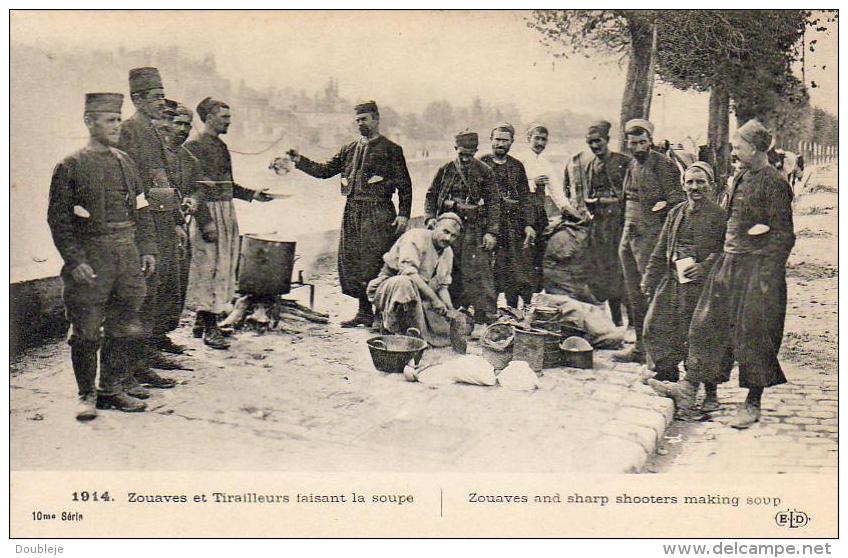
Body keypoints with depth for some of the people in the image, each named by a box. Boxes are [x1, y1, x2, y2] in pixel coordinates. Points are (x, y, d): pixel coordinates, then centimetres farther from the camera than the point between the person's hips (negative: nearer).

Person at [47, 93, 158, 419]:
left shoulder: (125, 162, 13)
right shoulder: (70, 167, -4)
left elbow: (141, 210, 17)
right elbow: (58, 219, -6)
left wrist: (147, 249, 10)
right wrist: (75, 260, -13)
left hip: (127, 254, 5)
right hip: (91, 257, -5)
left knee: (124, 328, 8)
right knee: (86, 331, -1)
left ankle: (112, 389, 20)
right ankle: (87, 395, 13)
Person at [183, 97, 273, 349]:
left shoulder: (221, 146, 18)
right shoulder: (193, 147, -9)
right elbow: (194, 188, -16)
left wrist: (252, 194, 14)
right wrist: (205, 221, -21)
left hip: (227, 213, 9)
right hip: (208, 213, -9)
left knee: (224, 267, 11)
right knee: (209, 268, -7)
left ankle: (202, 320, 22)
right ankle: (209, 329, -4)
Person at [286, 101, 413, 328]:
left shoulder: (390, 149, 1)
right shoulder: (349, 149, 18)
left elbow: (404, 185, -2)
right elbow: (325, 170, 16)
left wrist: (403, 214, -10)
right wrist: (300, 161, 3)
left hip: (378, 213, -6)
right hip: (352, 211, 6)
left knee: (375, 263, -9)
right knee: (350, 261, 7)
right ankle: (364, 311, 16)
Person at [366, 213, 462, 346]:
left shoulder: (448, 253, 11)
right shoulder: (415, 237, -15)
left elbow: (443, 286, 11)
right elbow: (409, 272, -28)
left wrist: (450, 310, -8)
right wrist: (434, 298, -30)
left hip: (418, 298, 8)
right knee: (405, 283, -42)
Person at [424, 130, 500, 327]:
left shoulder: (485, 172, 1)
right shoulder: (445, 170, 8)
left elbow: (493, 203, 0)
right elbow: (431, 195, 14)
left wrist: (491, 232, -7)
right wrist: (431, 217, -3)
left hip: (475, 229, -3)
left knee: (478, 271, -9)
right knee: (449, 271, 6)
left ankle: (486, 317, -6)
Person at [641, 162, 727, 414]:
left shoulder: (720, 215, -5)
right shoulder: (675, 213, 12)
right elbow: (661, 250, 17)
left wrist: (704, 267, -20)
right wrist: (649, 279, 14)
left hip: (704, 285, -6)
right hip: (672, 282, 6)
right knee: (655, 327, 5)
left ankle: (710, 393, 12)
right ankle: (668, 378, 24)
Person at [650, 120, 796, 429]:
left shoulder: (774, 183, -12)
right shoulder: (740, 177, 11)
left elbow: (783, 235, -13)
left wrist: (766, 277, -16)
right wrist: (727, 253, 17)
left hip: (759, 264, -8)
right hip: (730, 260, 8)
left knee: (753, 331, -1)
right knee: (709, 322, 7)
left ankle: (753, 404, 11)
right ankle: (689, 387, 14)